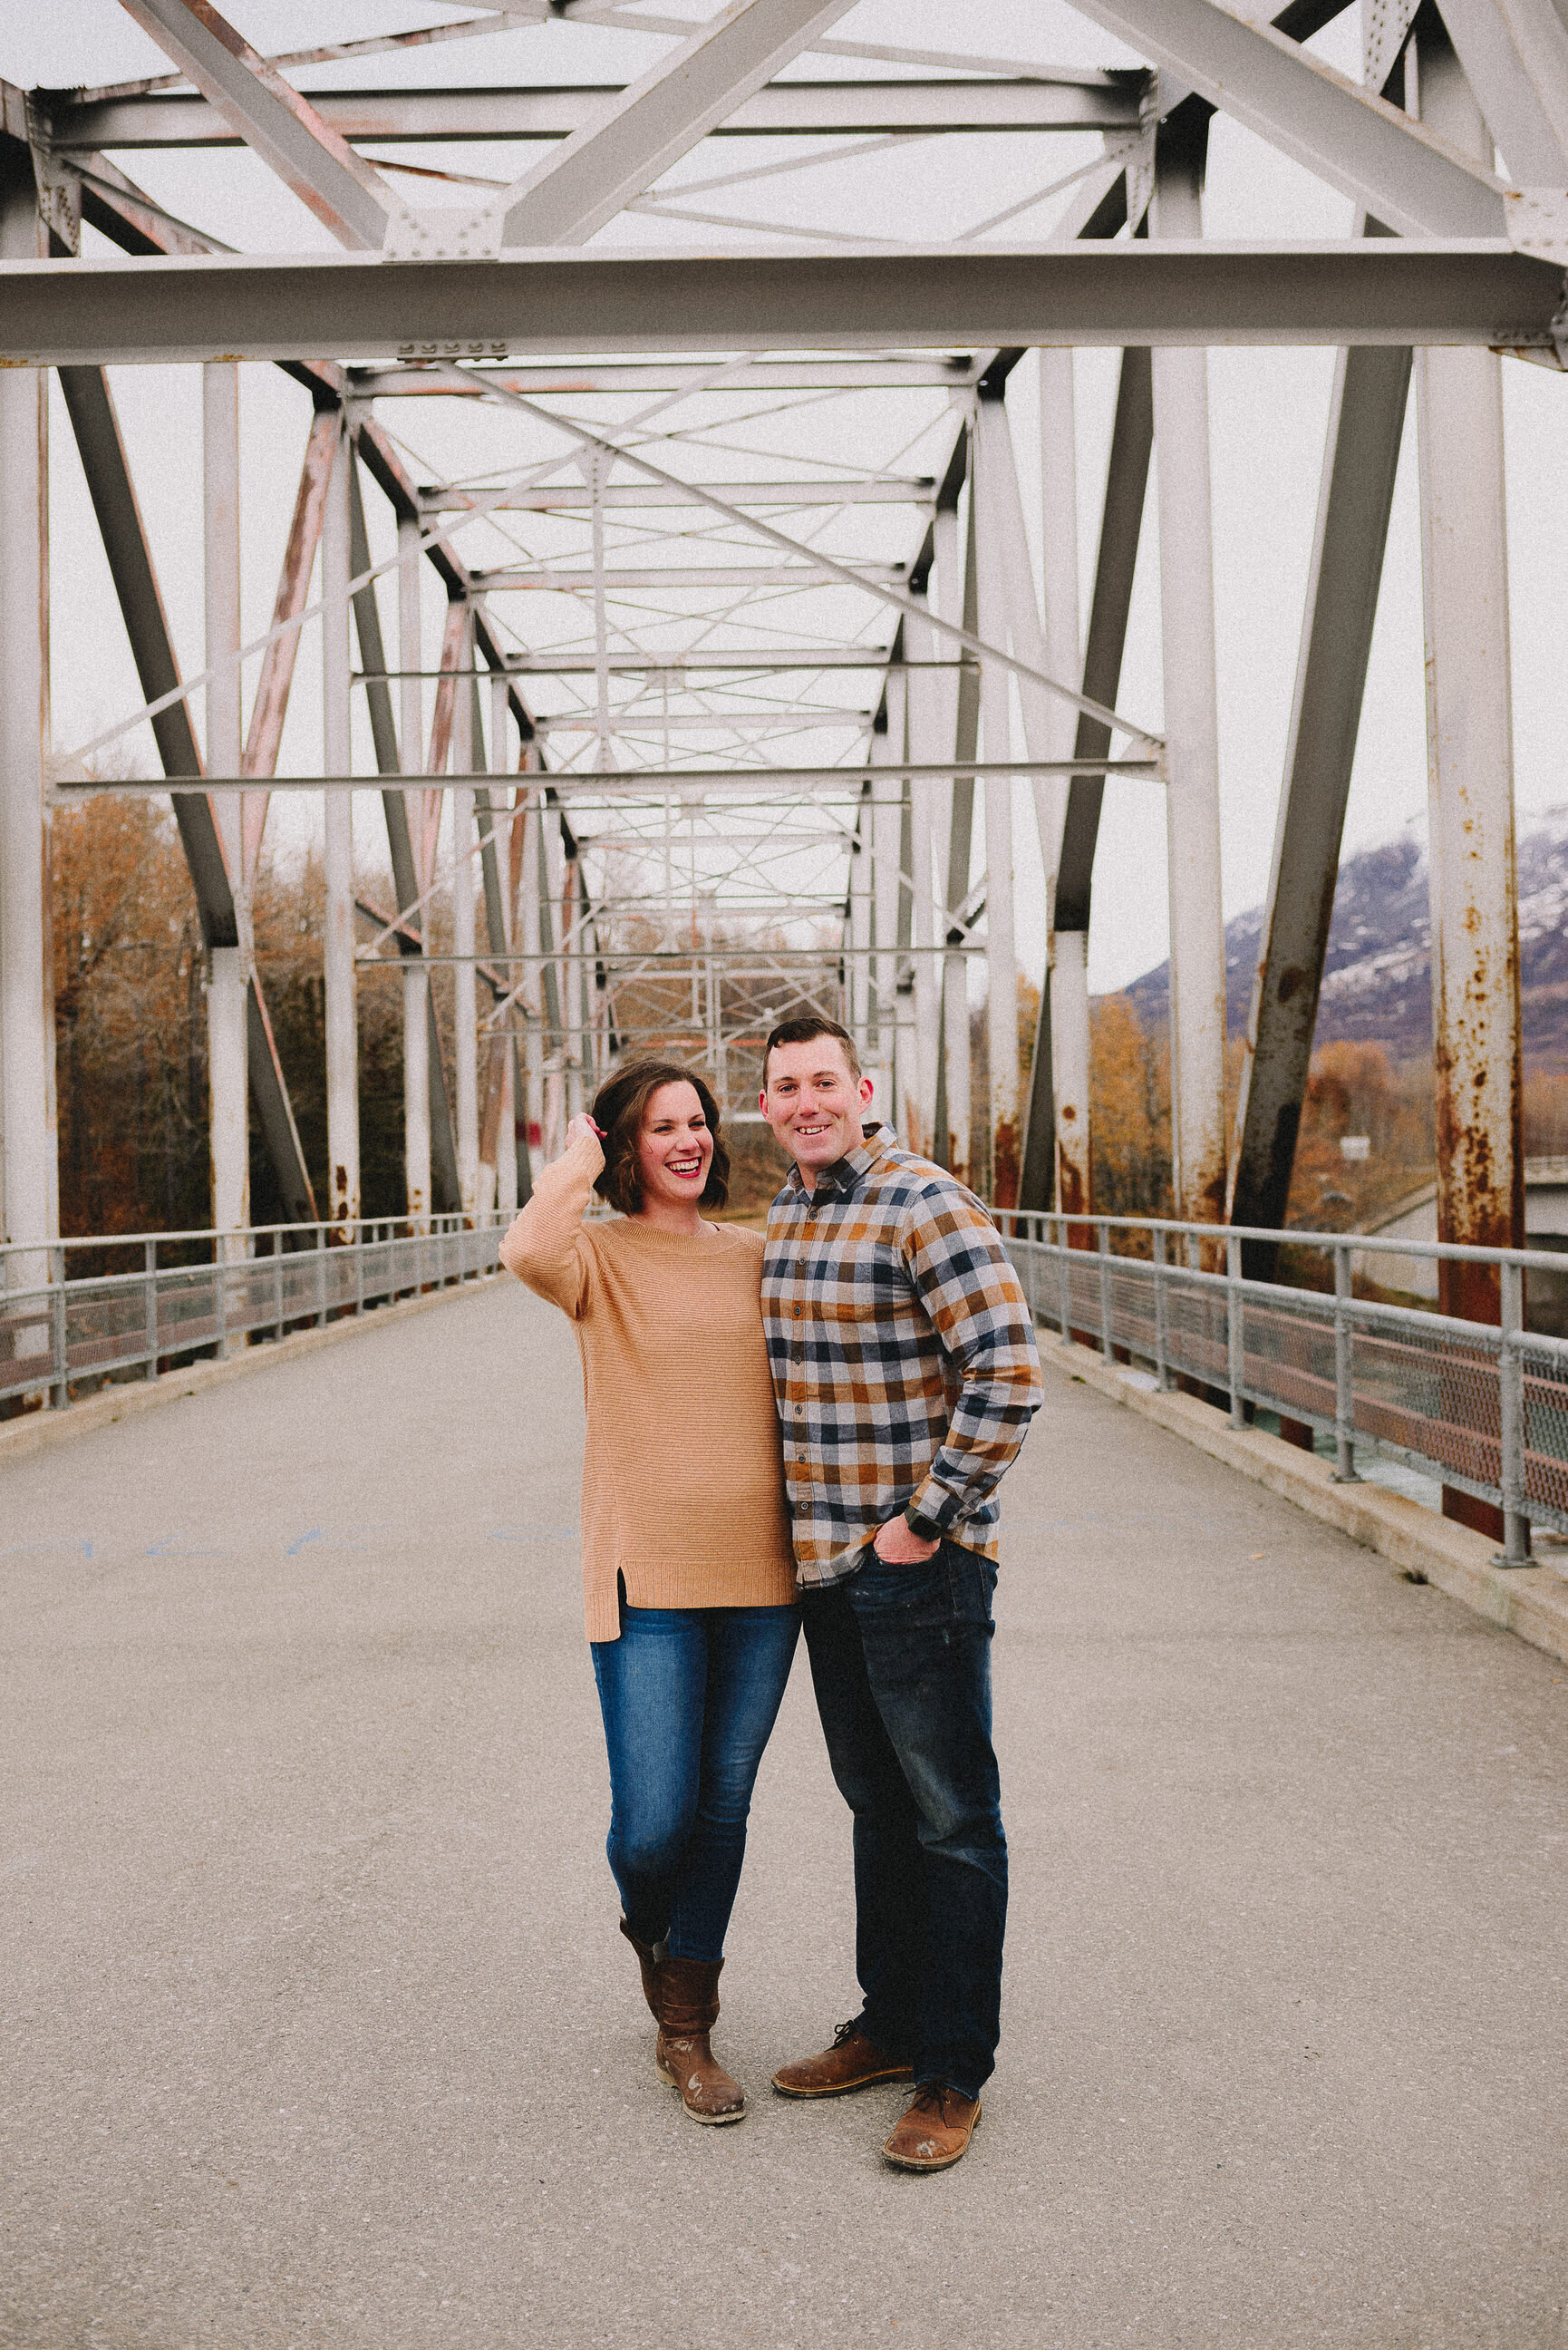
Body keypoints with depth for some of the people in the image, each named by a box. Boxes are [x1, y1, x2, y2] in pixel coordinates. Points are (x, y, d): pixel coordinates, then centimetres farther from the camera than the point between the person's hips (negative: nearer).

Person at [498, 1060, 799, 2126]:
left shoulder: (755, 1255, 10)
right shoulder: (602, 1255, -2)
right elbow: (528, 1252, -26)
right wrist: (580, 1159, -11)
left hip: (759, 1568, 4)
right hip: (650, 1573, -4)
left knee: (724, 1807, 11)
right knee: (653, 1824, -4)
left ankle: (687, 2031, 29)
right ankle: (650, 1933, 33)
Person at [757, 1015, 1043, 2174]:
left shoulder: (926, 1205, -15)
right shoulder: (782, 1219, 11)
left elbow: (1010, 1377, -20)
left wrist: (925, 1517, -16)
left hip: (919, 1561, -8)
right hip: (826, 1559, 8)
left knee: (952, 1818, 3)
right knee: (876, 1804, 19)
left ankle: (954, 2074, 15)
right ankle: (892, 2023, 33)